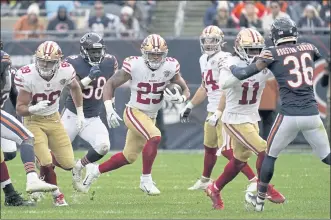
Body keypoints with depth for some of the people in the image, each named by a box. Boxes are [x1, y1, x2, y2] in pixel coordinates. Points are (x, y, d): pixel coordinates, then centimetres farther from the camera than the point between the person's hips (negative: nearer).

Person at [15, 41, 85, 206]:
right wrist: (35, 108, -42)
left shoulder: (65, 71, -16)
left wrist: (80, 113, 9)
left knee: (68, 164, 0)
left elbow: (75, 88, 9)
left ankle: (45, 163, 34)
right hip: (33, 121, -4)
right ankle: (57, 195, 10)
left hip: (53, 119, 4)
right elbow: (20, 109, -21)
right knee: (46, 162, -16)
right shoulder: (27, 76, -26)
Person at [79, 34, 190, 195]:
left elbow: (185, 90, 2)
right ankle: (146, 179, -20)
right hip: (134, 113, -5)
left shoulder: (170, 67, -10)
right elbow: (110, 84, -7)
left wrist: (180, 98, -22)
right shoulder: (134, 66, -19)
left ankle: (96, 170, 34)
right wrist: (109, 109, -18)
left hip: (151, 116, 5)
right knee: (155, 137, -30)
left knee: (129, 157, 14)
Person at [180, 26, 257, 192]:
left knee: (227, 150, -14)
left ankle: (254, 180, -12)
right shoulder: (204, 60, 13)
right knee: (209, 147, 21)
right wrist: (190, 106, 28)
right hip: (213, 110, 9)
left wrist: (219, 112, -28)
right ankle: (204, 181, 40)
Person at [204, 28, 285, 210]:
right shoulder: (231, 64, -20)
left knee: (239, 160, 18)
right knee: (264, 151, -12)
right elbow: (224, 85, -40)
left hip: (252, 118, 7)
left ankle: (215, 189, 36)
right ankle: (264, 188, 8)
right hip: (235, 120, -7)